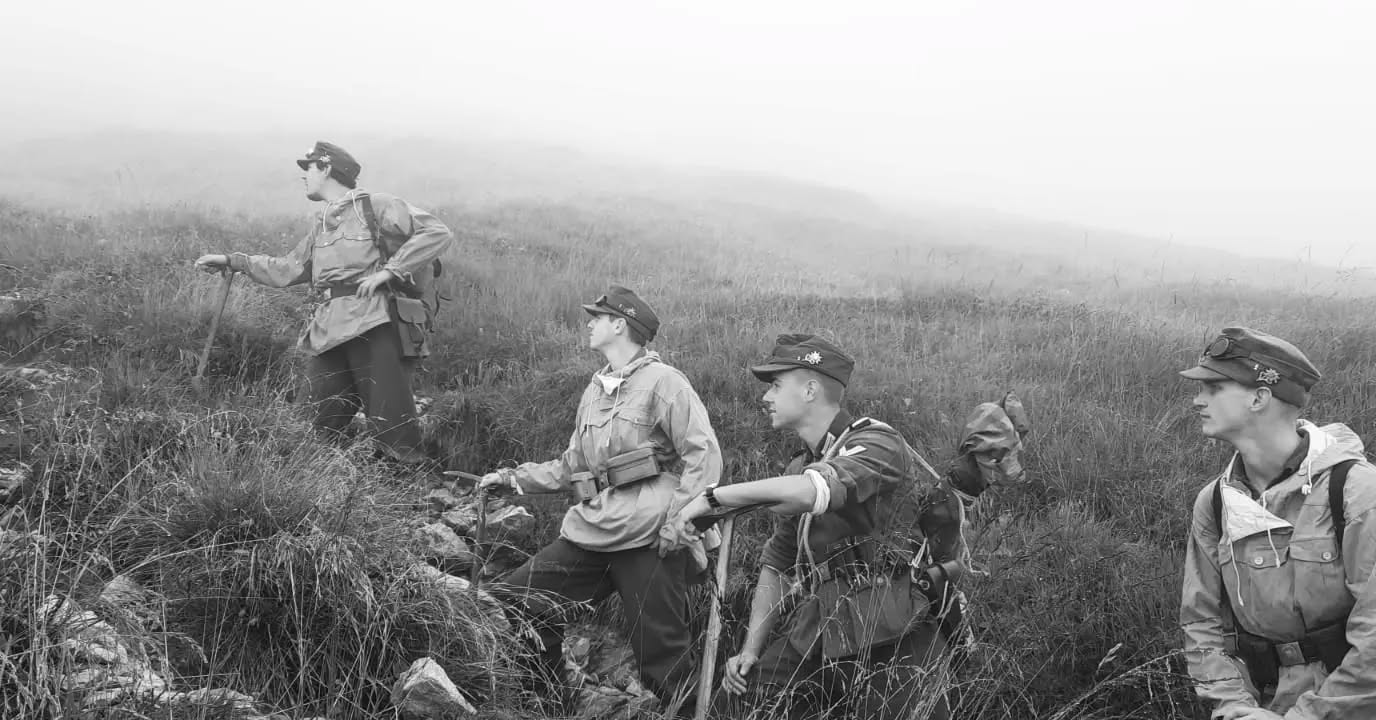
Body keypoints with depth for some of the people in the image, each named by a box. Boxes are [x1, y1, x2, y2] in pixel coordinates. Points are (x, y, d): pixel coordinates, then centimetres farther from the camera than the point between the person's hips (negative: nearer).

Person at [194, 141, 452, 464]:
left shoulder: (377, 206, 1)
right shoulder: (321, 226, 26)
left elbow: (437, 234, -9)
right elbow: (286, 270, 31)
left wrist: (389, 269, -14)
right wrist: (231, 262, 27)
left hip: (376, 326, -8)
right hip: (329, 329, 8)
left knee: (391, 431, -12)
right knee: (321, 428, 4)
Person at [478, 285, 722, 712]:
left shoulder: (662, 382, -4)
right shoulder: (595, 391, 20)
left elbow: (703, 454, -11)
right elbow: (571, 468, 23)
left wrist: (678, 519, -18)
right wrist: (514, 479, 14)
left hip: (648, 538, -7)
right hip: (590, 533, 7)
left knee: (661, 657, -6)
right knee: (509, 606, 0)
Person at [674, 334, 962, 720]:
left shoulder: (877, 443, -12)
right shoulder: (799, 468, 14)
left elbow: (813, 490, -32)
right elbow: (776, 562, 20)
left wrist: (712, 497, -23)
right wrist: (752, 649, 10)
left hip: (890, 641, -7)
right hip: (821, 633, 7)